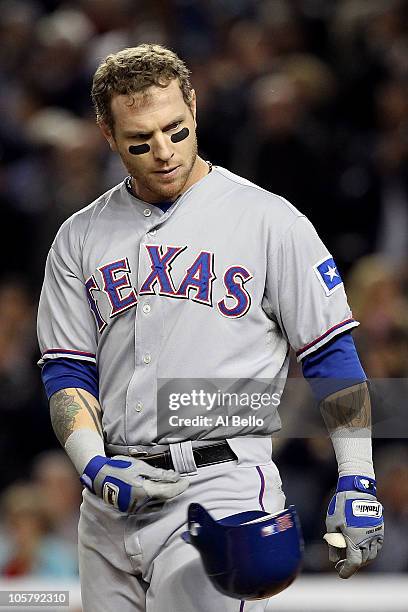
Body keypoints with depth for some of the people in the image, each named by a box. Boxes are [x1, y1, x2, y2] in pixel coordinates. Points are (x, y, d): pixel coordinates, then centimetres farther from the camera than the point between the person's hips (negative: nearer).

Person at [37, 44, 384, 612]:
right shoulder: (80, 238, 12)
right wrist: (97, 469, -7)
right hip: (110, 504, 5)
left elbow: (333, 357, 2)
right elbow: (68, 372, 10)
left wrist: (356, 484, -4)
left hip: (223, 486, -5)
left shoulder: (270, 220, 1)